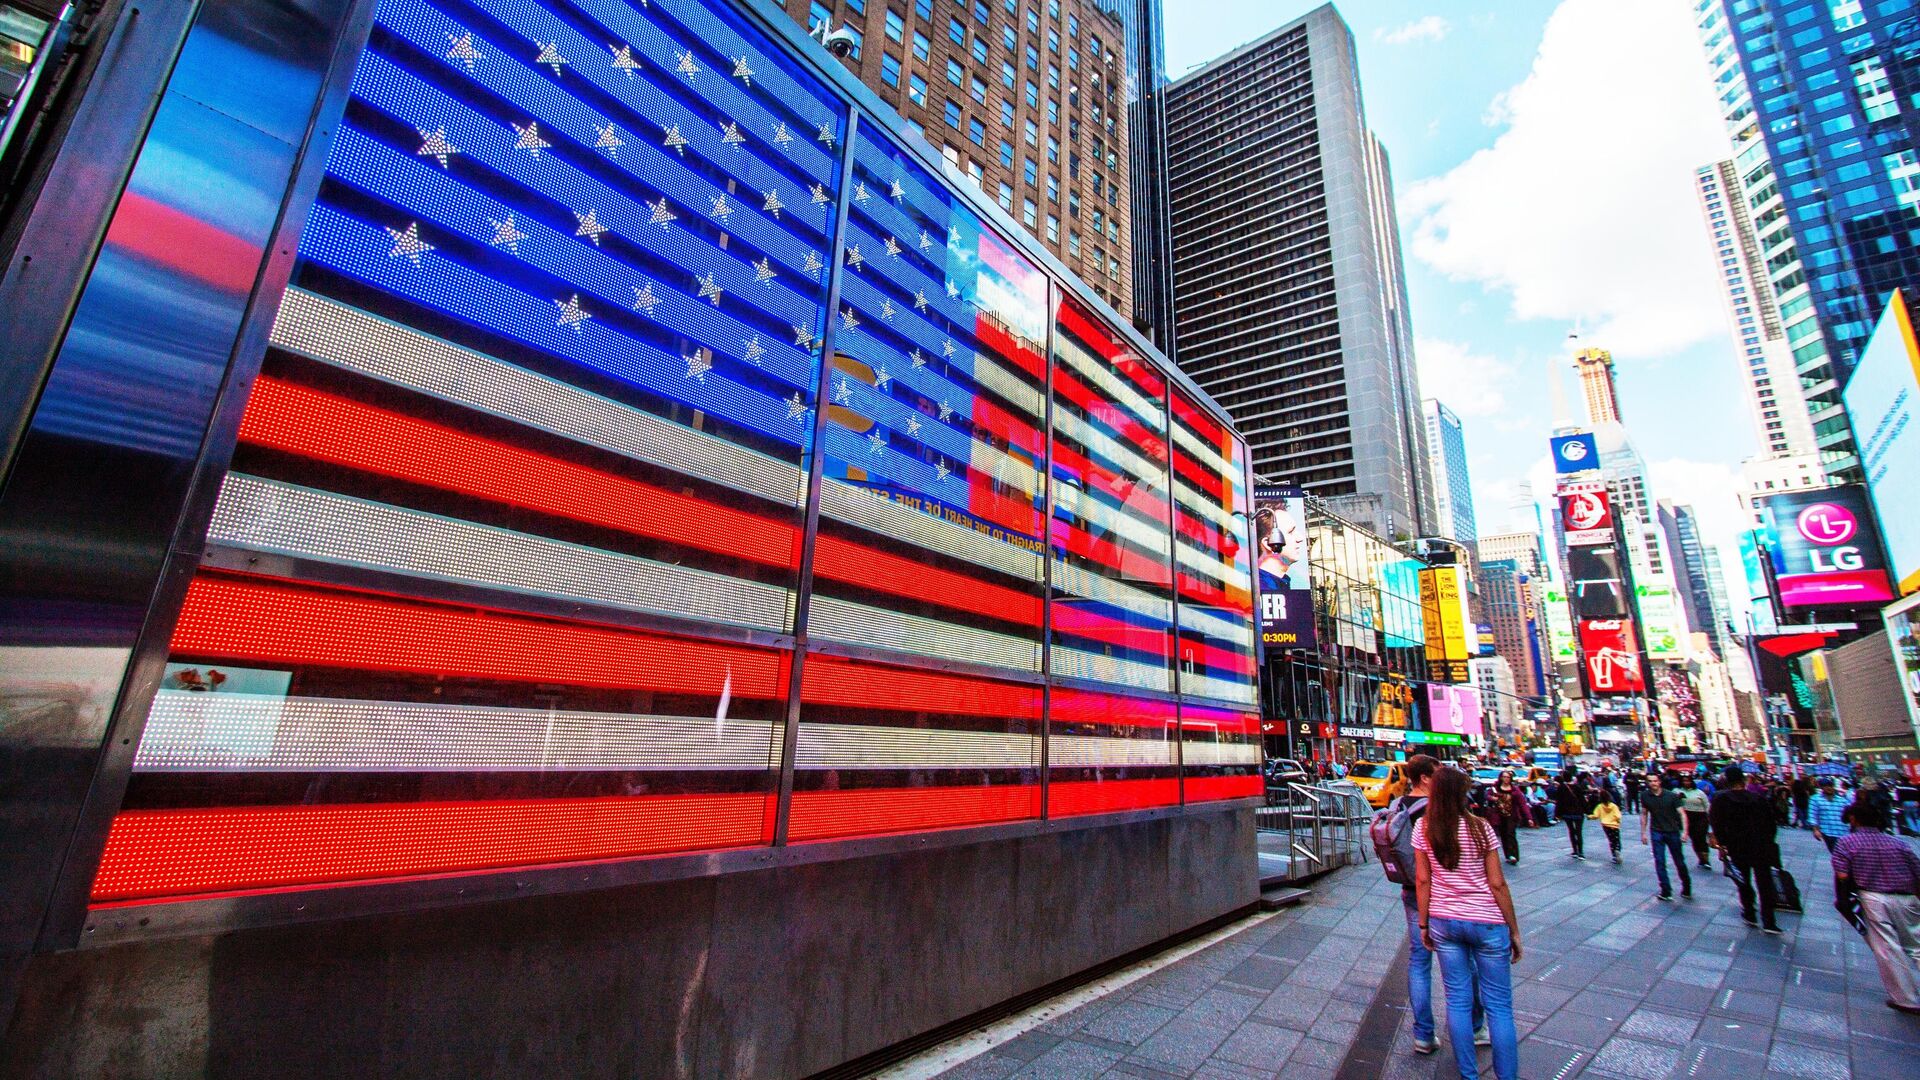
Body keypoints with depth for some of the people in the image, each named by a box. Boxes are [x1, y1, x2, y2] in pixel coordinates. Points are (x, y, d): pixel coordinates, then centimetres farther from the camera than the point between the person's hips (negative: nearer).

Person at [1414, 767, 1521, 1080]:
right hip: (1486, 922, -3)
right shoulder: (1479, 828, -12)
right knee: (1499, 1006, 9)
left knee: (1457, 1000, 12)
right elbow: (1497, 884, -9)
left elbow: (1422, 880, -1)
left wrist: (1424, 923, 8)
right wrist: (1514, 930, 1)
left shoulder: (1423, 829, -4)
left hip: (1444, 922, 3)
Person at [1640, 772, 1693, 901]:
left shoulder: (1672, 795, -10)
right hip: (1656, 833, 2)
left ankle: (1686, 887, 29)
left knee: (1679, 861, 8)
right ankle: (1666, 891, 5)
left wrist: (1685, 831, -23)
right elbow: (1644, 814, 7)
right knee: (1659, 862, -1)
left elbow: (1682, 813, -12)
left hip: (1673, 831, -2)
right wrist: (1643, 832, 6)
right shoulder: (1645, 796, -2)